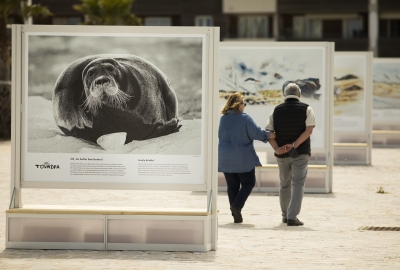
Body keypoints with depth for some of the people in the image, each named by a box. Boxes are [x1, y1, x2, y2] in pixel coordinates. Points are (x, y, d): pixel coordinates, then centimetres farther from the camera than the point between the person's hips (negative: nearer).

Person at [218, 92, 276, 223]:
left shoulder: (223, 119, 2)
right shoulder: (245, 118, -13)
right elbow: (257, 133, -12)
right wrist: (270, 135, 3)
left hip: (226, 158, 5)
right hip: (243, 158, -4)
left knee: (232, 186, 10)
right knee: (248, 183, 10)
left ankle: (236, 215, 6)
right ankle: (237, 205, -11)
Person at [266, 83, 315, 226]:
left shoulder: (276, 110, 5)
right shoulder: (306, 109, -2)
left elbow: (269, 132, -3)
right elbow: (309, 130, -13)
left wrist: (276, 148, -14)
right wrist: (294, 145, -17)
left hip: (282, 154, 3)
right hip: (301, 153, -3)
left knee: (284, 184, 18)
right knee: (298, 184, -4)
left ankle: (285, 215, 28)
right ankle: (292, 217, -16)